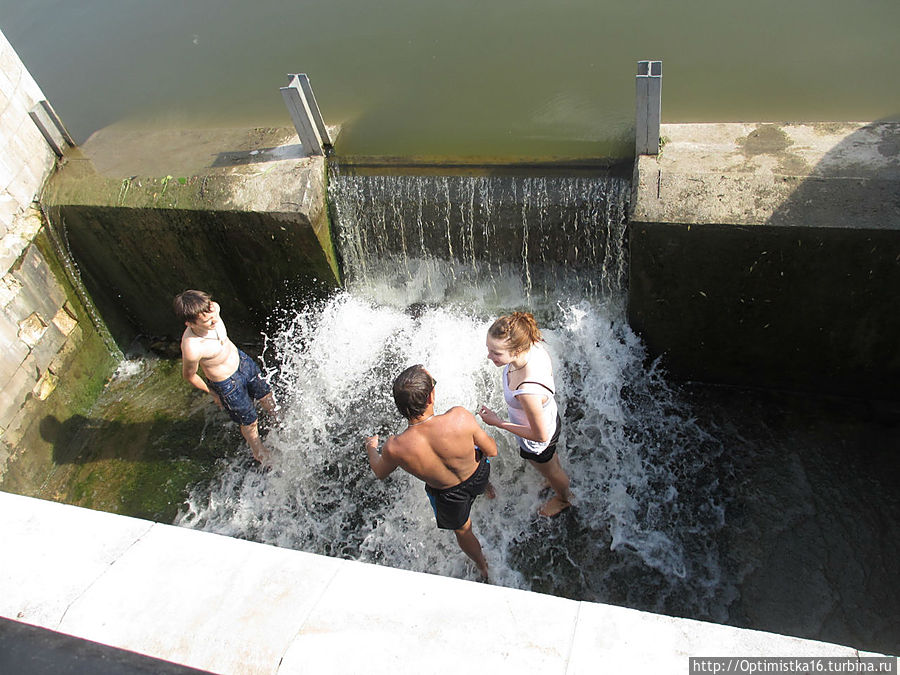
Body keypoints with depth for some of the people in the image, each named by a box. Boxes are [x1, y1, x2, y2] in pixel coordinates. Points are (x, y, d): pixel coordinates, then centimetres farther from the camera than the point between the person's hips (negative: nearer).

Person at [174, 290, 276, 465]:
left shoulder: (213, 308, -25)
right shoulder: (192, 349, -40)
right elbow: (188, 376, -17)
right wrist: (212, 393, -2)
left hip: (242, 360, 5)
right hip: (227, 384, -5)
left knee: (268, 399, 26)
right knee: (249, 423, 18)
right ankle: (262, 456, 47)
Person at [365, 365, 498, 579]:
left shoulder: (395, 448, -35)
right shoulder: (459, 418, -40)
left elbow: (380, 473, -9)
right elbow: (492, 451, -22)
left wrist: (371, 447, 13)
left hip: (449, 496, -1)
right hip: (479, 476, 2)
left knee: (462, 531, 32)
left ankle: (483, 568, 61)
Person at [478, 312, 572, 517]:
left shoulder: (528, 392, -50)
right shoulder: (532, 345, -28)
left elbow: (540, 436, -32)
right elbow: (550, 371, -3)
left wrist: (498, 423, -23)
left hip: (537, 445, -6)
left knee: (550, 471, 30)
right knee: (551, 459, 39)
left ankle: (564, 498, 63)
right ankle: (559, 479, 72)